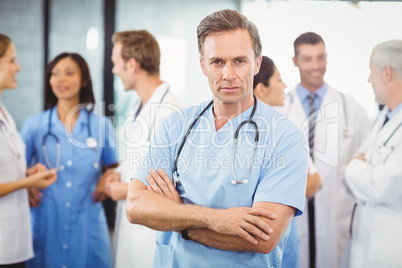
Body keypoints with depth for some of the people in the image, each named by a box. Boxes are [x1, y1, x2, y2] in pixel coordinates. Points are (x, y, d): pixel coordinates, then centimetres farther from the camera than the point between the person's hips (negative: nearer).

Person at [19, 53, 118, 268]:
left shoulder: (101, 124, 5)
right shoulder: (34, 125, 5)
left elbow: (113, 166, 16)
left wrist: (108, 180, -4)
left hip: (87, 223, 0)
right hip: (46, 222, 0)